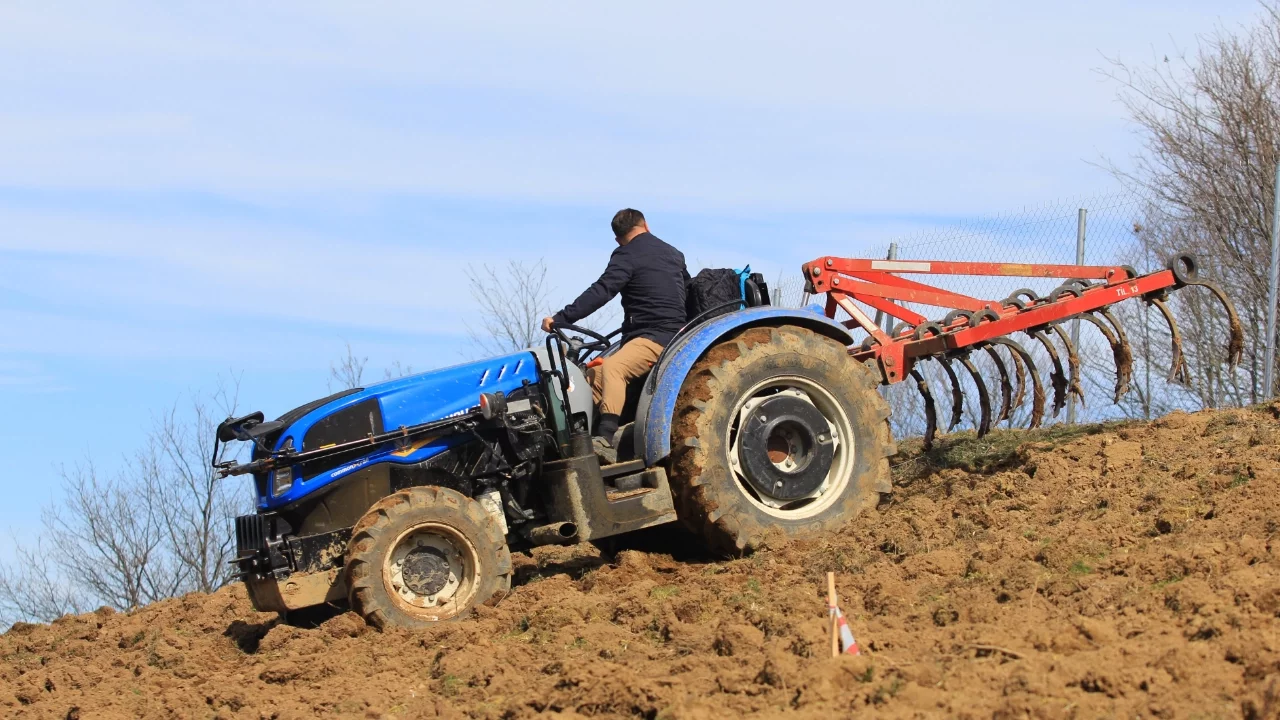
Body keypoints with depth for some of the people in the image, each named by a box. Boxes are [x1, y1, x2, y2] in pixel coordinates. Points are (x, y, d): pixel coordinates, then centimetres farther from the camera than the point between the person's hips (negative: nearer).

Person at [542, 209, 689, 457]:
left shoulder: (626, 256, -6)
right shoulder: (673, 254, 19)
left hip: (654, 336, -10)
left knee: (611, 368, -34)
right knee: (593, 376, 12)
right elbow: (690, 289, 35)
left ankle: (605, 438, -53)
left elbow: (600, 292, -18)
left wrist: (561, 318, -21)